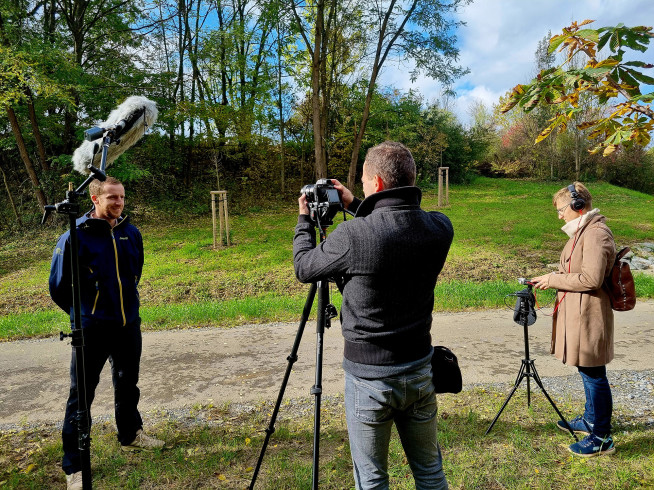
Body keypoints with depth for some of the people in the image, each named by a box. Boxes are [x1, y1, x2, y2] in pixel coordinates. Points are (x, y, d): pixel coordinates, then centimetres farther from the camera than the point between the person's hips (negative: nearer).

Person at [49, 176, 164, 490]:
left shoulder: (131, 233, 1)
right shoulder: (76, 237, -13)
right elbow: (58, 285, -4)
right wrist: (82, 313, 6)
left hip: (129, 325, 5)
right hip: (91, 329, -5)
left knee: (128, 385, 19)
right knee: (82, 395, 4)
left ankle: (131, 435, 40)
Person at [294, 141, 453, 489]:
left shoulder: (353, 235, -23)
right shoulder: (440, 229, -8)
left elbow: (304, 268, -4)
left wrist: (304, 220, 11)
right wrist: (356, 208, 12)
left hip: (368, 377, -5)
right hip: (420, 370, 5)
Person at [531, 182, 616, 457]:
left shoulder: (596, 234, -19)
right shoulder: (583, 231, 13)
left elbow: (591, 279, -24)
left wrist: (554, 279, -16)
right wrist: (551, 278, 9)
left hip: (589, 317, -10)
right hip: (578, 314, 10)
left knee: (594, 374, 2)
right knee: (588, 372, 22)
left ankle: (601, 438, 16)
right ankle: (590, 420, 39)